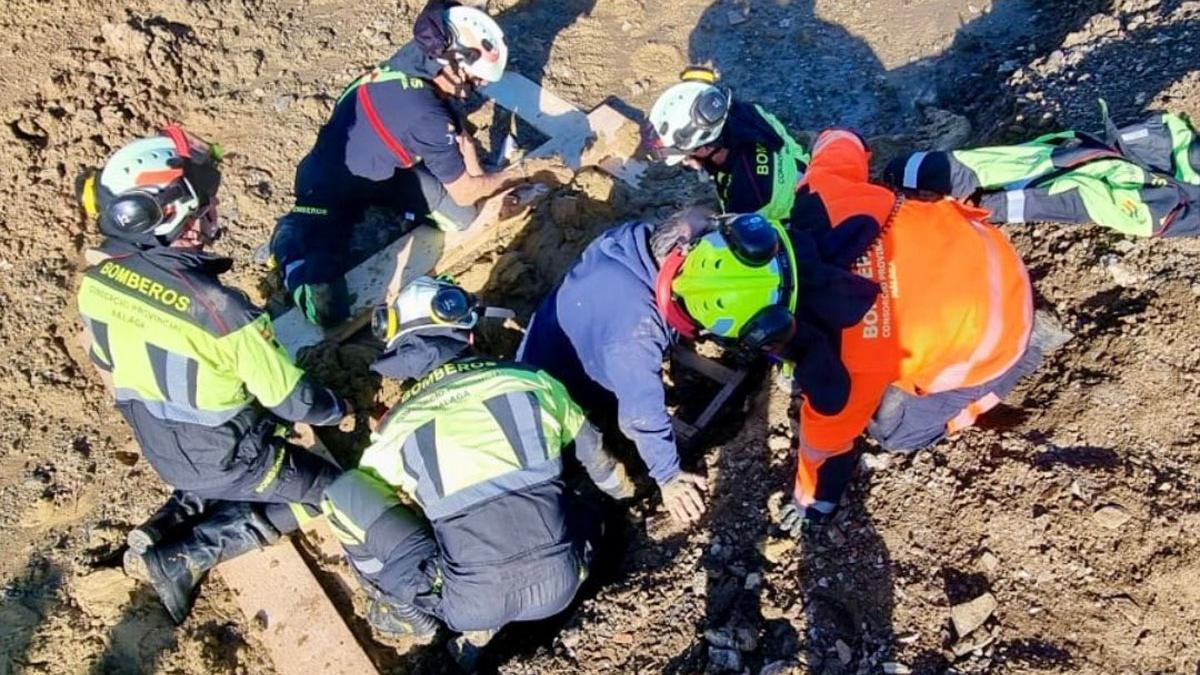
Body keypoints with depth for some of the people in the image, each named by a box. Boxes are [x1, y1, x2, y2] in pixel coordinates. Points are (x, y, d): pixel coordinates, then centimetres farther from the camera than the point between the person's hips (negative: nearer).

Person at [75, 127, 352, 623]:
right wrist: (337, 410, -1)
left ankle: (166, 526, 15)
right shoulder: (219, 309, -35)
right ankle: (182, 559, 4)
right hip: (223, 458, -7)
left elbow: (107, 365, 4)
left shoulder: (96, 282, -14)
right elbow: (288, 397, -22)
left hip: (159, 450, 7)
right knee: (328, 490, 13)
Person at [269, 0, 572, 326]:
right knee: (328, 311, -19)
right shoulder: (426, 117, -35)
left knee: (462, 217, -3)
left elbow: (457, 128, 4)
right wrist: (524, 170, -11)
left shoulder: (417, 54, -15)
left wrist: (475, 170, -4)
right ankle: (292, 237, 7)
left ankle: (376, 204, 15)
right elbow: (464, 193, -20)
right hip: (329, 189, -8)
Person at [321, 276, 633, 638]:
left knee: (342, 491, 9)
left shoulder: (398, 429, 0)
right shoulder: (531, 381, 5)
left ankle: (415, 607, 16)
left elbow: (370, 503, 17)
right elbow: (592, 452, 22)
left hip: (477, 603, -2)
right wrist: (622, 488, 45)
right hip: (563, 580, 3)